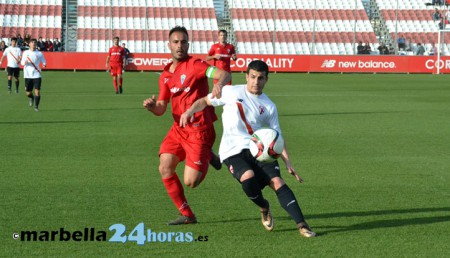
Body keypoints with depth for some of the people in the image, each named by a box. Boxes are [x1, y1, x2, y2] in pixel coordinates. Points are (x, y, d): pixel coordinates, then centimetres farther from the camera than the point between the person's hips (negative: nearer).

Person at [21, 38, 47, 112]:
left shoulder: (39, 53, 5)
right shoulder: (25, 53, 9)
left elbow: (44, 61, 10)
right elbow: (22, 62, 9)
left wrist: (44, 64, -14)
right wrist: (25, 62, -14)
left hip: (37, 75, -1)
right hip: (28, 75, 1)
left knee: (37, 91, -11)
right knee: (28, 93, 5)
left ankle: (36, 106, 0)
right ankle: (31, 98, 40)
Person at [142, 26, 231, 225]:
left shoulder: (195, 65, -8)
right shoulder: (165, 76, 12)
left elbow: (225, 74, -23)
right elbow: (161, 109, 12)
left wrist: (219, 84, -47)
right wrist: (152, 106, -12)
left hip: (199, 129, -6)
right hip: (178, 128, 6)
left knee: (190, 182, -11)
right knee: (165, 168, -8)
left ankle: (207, 158, 22)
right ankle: (187, 215, 6)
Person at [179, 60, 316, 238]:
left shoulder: (269, 106, 11)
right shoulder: (231, 92, 6)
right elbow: (205, 101, 16)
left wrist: (288, 163, 0)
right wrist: (191, 110, -6)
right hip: (233, 151, -2)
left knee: (277, 181, -20)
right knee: (248, 177, -30)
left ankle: (302, 225, -19)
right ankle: (264, 209, 1)